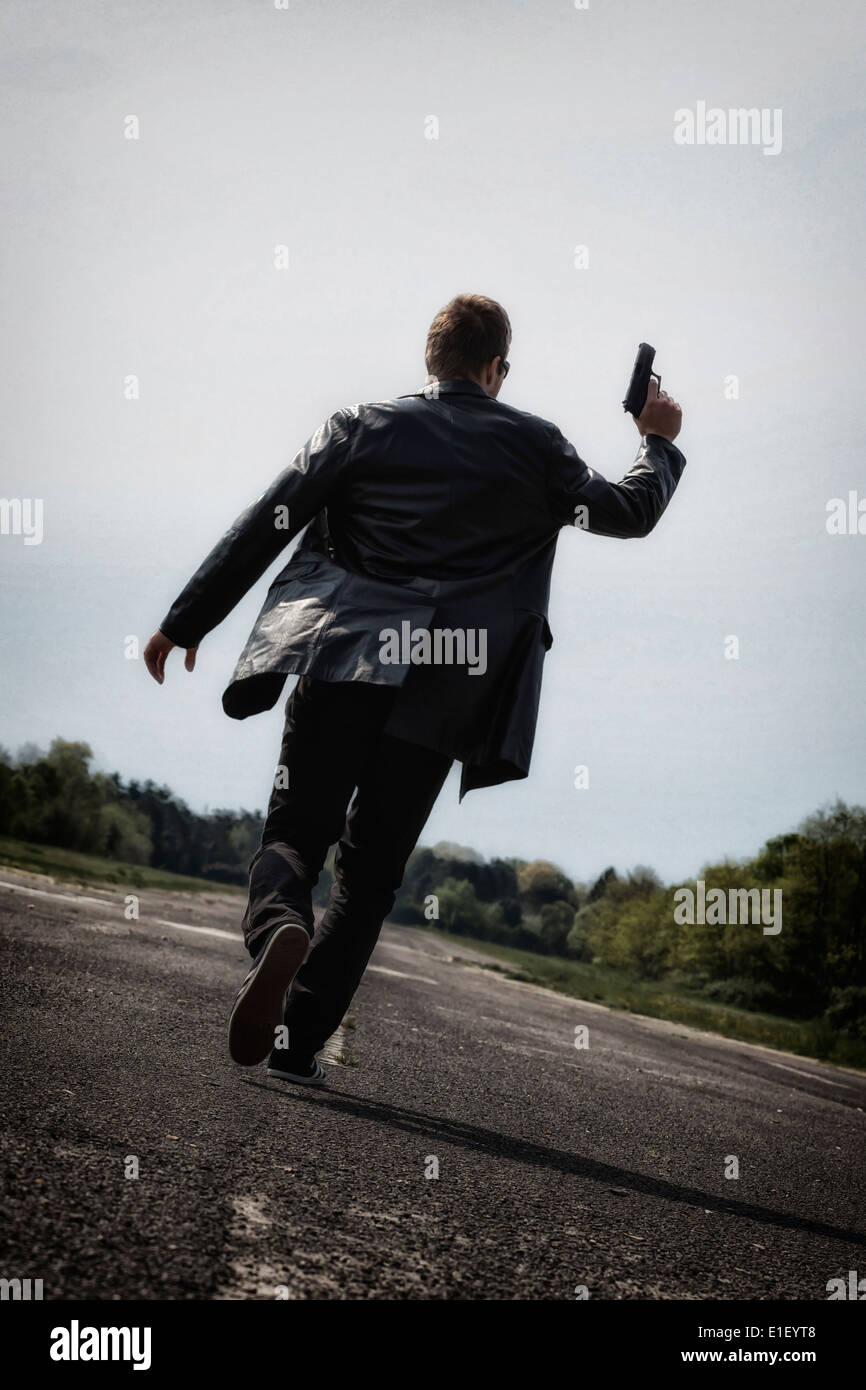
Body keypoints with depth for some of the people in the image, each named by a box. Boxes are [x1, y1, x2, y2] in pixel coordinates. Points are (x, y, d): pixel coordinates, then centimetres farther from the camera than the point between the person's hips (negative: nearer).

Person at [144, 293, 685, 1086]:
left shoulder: (361, 427, 9)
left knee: (293, 833, 8)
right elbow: (629, 513, 24)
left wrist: (184, 625, 11)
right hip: (444, 684, 0)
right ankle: (299, 1041, 1)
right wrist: (659, 443, 44)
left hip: (339, 658, 0)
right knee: (371, 869, 8)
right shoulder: (534, 446, 9)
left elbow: (264, 527, 5)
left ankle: (281, 930, -26)